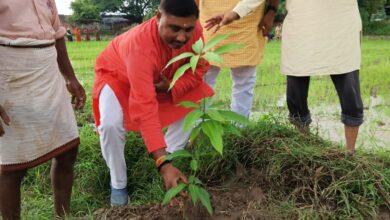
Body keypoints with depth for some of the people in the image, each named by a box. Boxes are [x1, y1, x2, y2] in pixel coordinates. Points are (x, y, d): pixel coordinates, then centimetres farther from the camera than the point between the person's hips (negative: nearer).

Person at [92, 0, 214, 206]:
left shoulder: (193, 30, -28)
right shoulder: (140, 45, -45)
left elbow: (198, 67, -13)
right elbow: (144, 108, -50)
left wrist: (171, 87, -34)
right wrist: (162, 164, -54)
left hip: (163, 78, 5)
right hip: (117, 75, -5)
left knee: (196, 102, -10)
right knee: (111, 124, -29)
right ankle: (118, 185, -4)